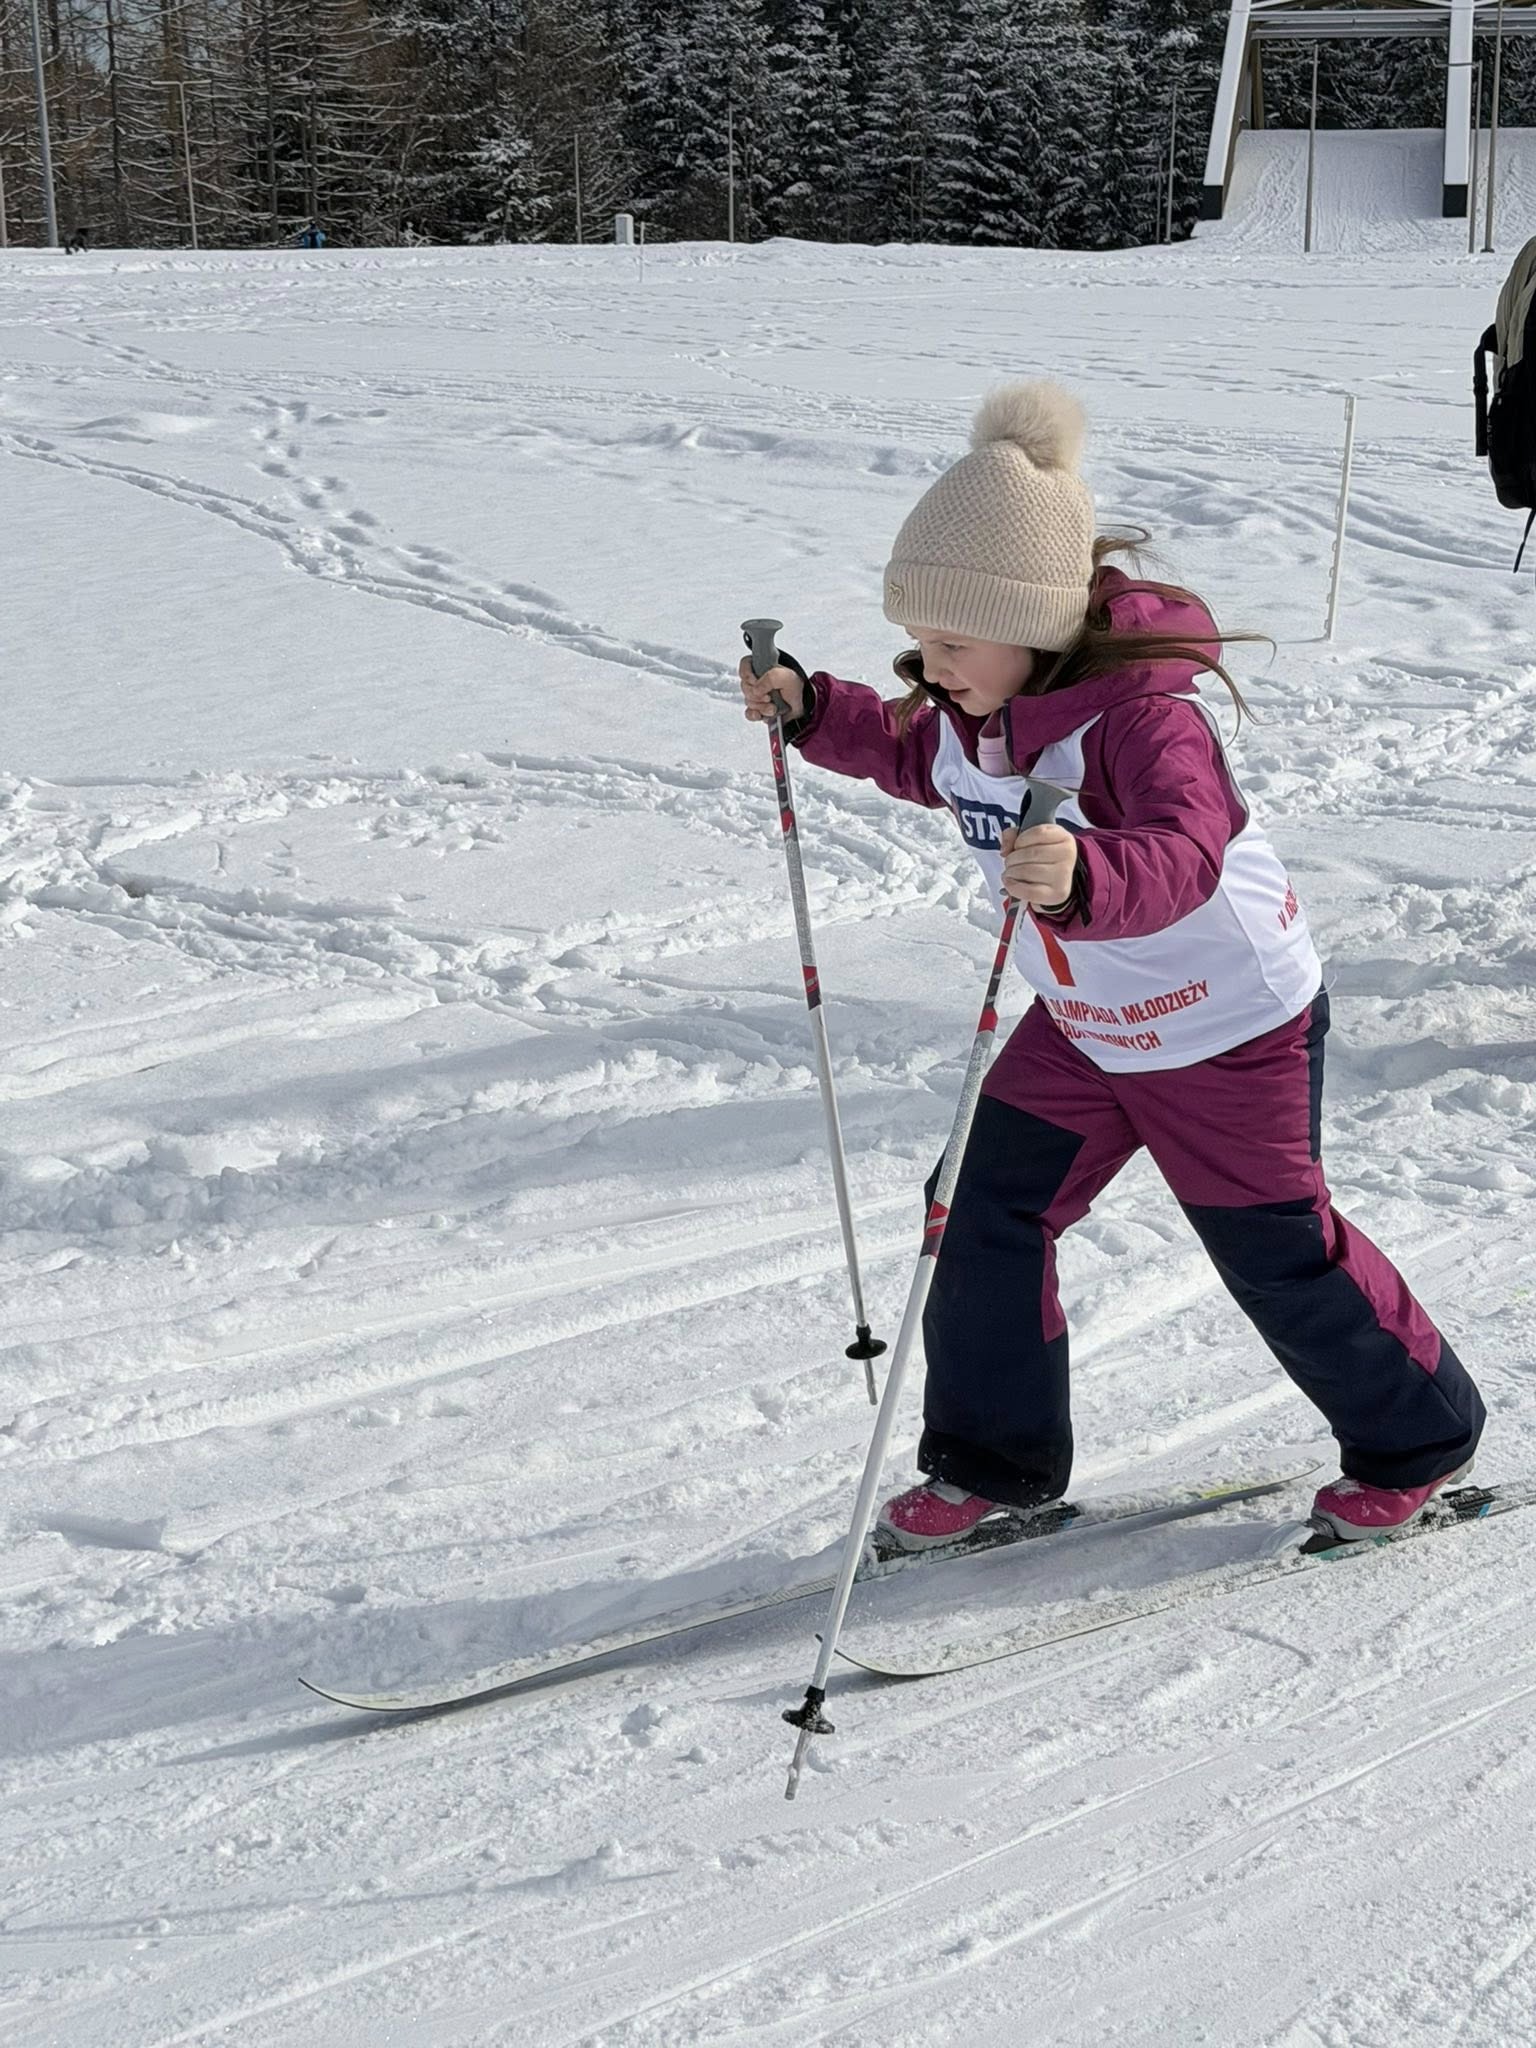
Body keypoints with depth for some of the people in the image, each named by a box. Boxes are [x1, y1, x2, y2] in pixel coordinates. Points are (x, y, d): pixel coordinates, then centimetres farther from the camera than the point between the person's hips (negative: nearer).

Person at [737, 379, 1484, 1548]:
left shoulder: (1141, 709, -32)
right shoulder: (970, 709, -7)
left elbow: (1184, 857, -48)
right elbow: (919, 758, 18)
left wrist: (1085, 877, -69)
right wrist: (811, 710, 4)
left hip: (1233, 1027, -7)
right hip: (1084, 1032, 7)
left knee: (1280, 1254, 5)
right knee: (992, 1217, 2)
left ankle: (1417, 1443, 29)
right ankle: (996, 1460, 20)